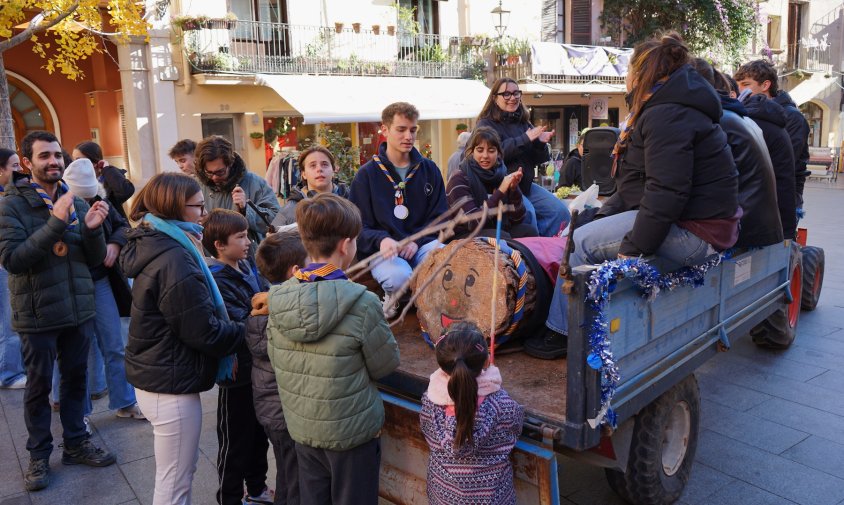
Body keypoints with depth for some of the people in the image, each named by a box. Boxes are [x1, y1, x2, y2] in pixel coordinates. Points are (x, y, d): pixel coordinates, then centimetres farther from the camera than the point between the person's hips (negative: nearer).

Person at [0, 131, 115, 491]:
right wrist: (55, 223, -28)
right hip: (38, 313, -4)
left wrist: (92, 229, -16)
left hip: (79, 309, 4)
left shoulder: (75, 202, 4)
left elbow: (94, 259, 5)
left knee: (76, 378, 15)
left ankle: (76, 443, 31)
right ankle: (39, 455, 26)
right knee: (39, 386, 9)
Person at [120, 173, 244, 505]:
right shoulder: (174, 261, -25)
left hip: (156, 376, 10)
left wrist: (233, 327, 4)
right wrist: (246, 332, -7)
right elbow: (204, 332, -23)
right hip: (171, 387, -10)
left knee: (183, 468, 25)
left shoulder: (156, 247, 6)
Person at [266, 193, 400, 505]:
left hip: (301, 427, 4)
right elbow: (385, 366, -12)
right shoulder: (362, 303, -24)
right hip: (353, 430, -4)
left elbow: (277, 362, 2)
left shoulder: (279, 299, -10)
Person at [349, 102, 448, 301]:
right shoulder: (367, 174, 4)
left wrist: (417, 241, -9)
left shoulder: (429, 169, 13)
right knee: (399, 276, -36)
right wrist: (381, 240, -22)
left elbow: (439, 216, 10)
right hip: (383, 249, -1)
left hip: (423, 242, 2)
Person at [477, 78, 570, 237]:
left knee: (561, 212, -6)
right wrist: (525, 139, -23)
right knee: (527, 212, -31)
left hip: (526, 184, 7)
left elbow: (538, 159, 13)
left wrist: (541, 143, -9)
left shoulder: (523, 122, 15)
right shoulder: (487, 124, -4)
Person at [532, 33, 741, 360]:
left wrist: (633, 248, -24)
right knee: (589, 226, 10)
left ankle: (560, 334, 1)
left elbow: (667, 192, -28)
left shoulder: (667, 115, -19)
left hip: (693, 232, -11)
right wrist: (603, 213, 9)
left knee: (582, 241, -10)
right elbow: (637, 183, 19)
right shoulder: (661, 108, 18)